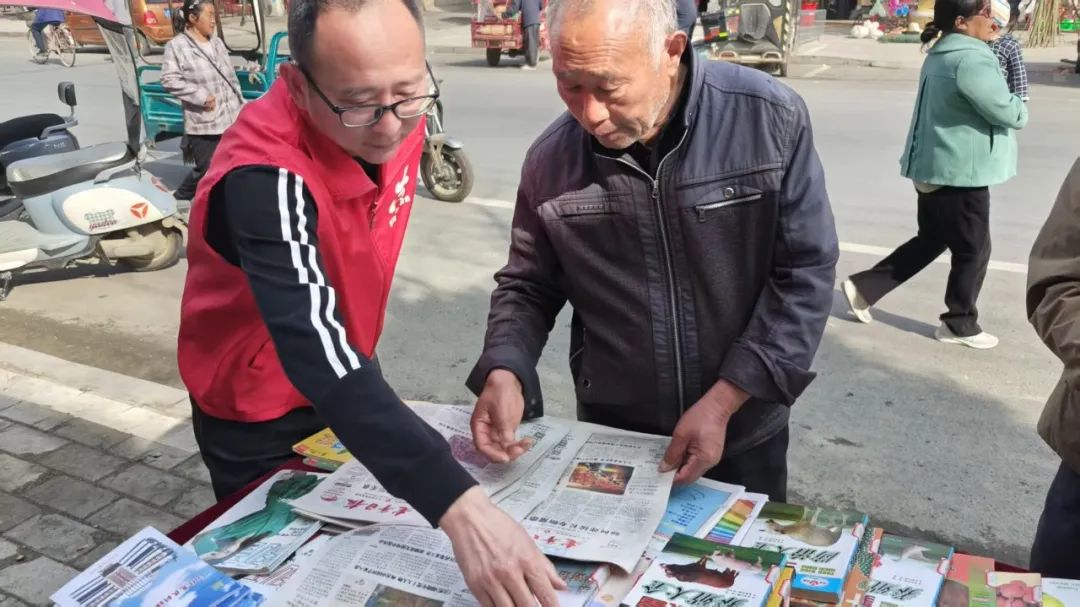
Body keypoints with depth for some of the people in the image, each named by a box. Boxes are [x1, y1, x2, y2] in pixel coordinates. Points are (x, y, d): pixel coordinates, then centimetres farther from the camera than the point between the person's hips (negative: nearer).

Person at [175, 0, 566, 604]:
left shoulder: (397, 117, -16)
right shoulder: (265, 178, -37)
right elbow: (317, 357, -48)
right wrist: (459, 506, -56)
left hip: (350, 372, 6)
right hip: (258, 409, -6)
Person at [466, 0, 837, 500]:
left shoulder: (770, 120, -16)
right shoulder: (551, 160, -10)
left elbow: (804, 273, -13)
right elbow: (528, 286, 1)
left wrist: (724, 400, -19)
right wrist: (504, 370, -18)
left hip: (743, 432, -1)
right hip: (610, 433, 2)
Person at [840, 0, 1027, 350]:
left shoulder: (942, 55, 12)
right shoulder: (971, 59, -20)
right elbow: (1007, 113, -17)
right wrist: (1021, 109, 3)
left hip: (934, 168, 10)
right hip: (960, 172, -10)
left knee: (930, 241, 19)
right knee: (973, 250, 5)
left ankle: (864, 287, 18)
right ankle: (959, 325, 20)